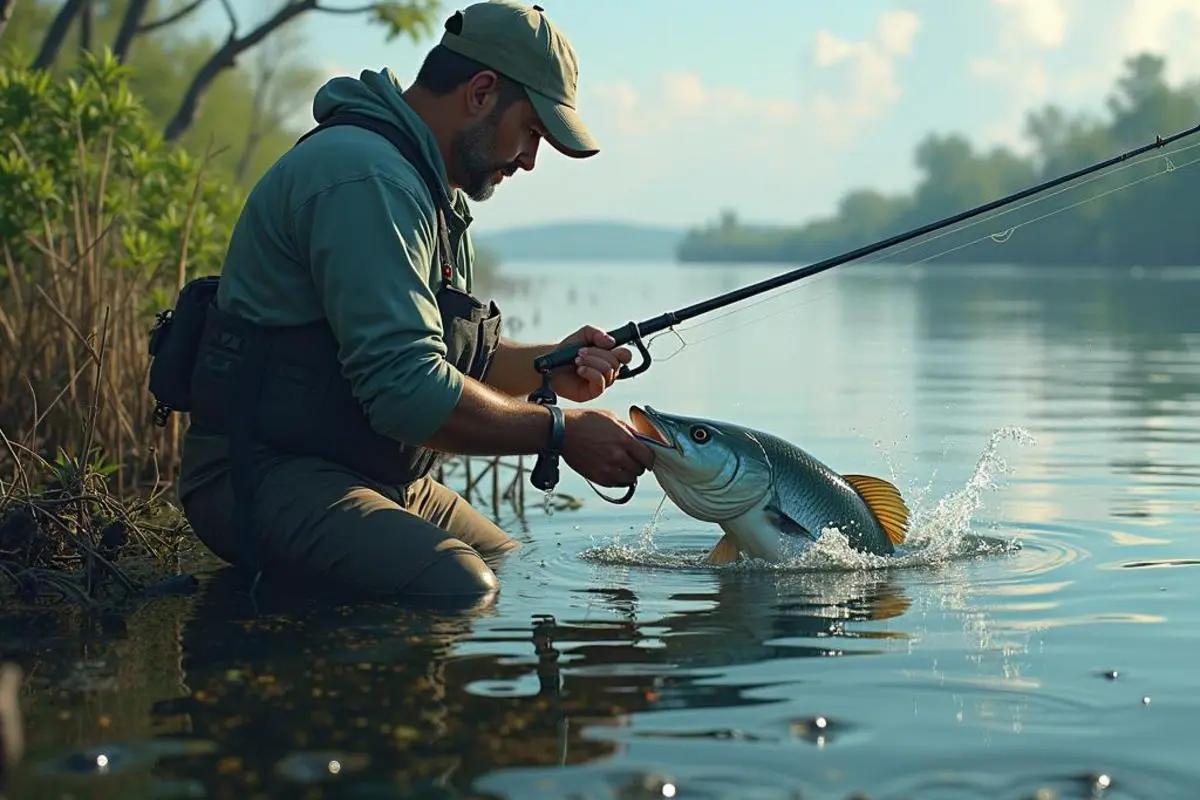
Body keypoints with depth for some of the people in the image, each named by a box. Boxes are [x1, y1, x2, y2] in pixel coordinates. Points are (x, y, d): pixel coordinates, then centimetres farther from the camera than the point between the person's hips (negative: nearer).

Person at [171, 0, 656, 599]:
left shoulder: (429, 187, 18)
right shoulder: (367, 178, -18)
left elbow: (451, 354, 26)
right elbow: (406, 389, -25)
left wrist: (550, 367, 7)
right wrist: (561, 432, -17)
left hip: (378, 477, 11)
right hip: (270, 476, -11)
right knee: (461, 594, -31)